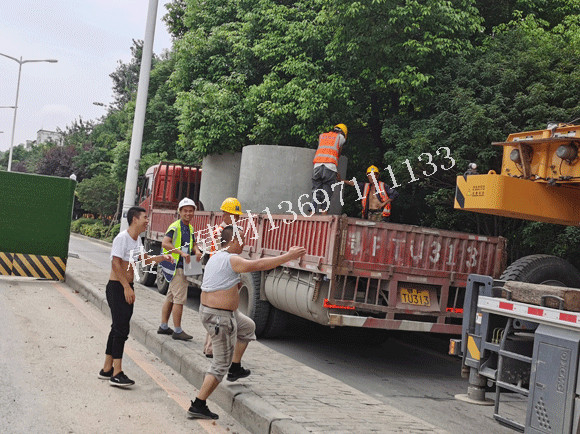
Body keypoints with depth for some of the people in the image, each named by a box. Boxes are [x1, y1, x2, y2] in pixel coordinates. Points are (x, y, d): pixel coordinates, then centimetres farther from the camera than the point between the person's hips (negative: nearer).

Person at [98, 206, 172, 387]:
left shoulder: (137, 240, 13)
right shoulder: (122, 238, -15)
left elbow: (144, 260, 25)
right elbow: (116, 264, -21)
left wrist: (161, 258, 10)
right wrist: (127, 287, -23)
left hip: (127, 288, 9)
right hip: (117, 287, -9)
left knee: (118, 328, 13)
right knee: (121, 329, -11)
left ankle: (107, 369, 22)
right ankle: (117, 374, -8)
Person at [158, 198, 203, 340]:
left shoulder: (190, 228, 14)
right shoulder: (175, 227, -13)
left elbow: (193, 244, 23)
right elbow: (165, 243, -24)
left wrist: (197, 251, 1)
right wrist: (181, 252, -32)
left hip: (183, 266, 9)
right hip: (176, 266, -9)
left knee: (171, 297, 15)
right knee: (180, 298, -9)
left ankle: (163, 326, 24)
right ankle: (177, 331, -5)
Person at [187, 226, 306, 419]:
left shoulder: (216, 257, 11)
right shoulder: (231, 260, -20)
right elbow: (259, 265, -26)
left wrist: (234, 283, 14)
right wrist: (288, 256, -22)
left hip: (207, 309, 10)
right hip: (220, 318, -10)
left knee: (247, 327, 31)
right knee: (221, 364, 0)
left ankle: (235, 369, 37)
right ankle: (198, 406, 2)